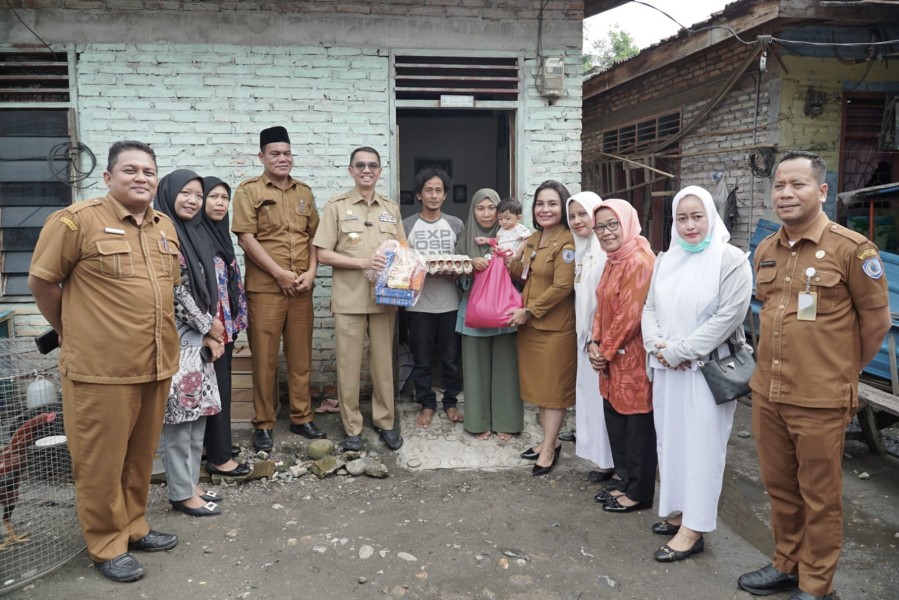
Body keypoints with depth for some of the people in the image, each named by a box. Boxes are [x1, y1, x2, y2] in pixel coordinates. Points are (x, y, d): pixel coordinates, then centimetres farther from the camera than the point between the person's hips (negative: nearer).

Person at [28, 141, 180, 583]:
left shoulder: (165, 227, 10)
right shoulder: (77, 220, -9)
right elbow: (41, 281, -3)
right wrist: (71, 333, 5)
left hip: (157, 364, 6)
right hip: (102, 368, -6)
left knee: (141, 455, 18)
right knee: (101, 460, 7)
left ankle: (134, 527, 34)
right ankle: (107, 546, 23)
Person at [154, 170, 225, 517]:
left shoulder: (196, 235, 14)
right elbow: (174, 290, -16)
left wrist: (210, 333, 5)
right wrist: (208, 327, -6)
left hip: (198, 339, 8)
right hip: (176, 338, -8)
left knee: (199, 414, 12)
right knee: (180, 416, -2)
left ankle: (190, 483, 23)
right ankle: (181, 492, 9)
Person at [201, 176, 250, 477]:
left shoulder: (221, 235, 14)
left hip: (225, 323, 9)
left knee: (221, 384, 14)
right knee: (217, 386, -4)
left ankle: (215, 443, 26)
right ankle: (218, 457, 5)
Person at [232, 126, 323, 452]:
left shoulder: (304, 192, 14)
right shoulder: (249, 190, -1)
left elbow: (314, 235, 13)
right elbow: (246, 238, -9)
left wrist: (311, 272, -2)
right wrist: (280, 273, -13)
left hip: (302, 288, 4)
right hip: (265, 287, -4)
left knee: (301, 356, 9)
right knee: (264, 358, 2)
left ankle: (302, 418, 21)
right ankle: (263, 424, 13)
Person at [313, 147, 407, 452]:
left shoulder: (391, 208, 11)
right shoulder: (336, 206, 0)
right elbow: (323, 254, -4)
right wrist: (362, 262, -16)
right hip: (349, 298, -3)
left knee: (383, 361, 9)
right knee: (349, 364, 3)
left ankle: (385, 422, 23)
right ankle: (352, 427, 16)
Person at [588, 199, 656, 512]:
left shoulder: (639, 262, -18)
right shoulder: (612, 261, 12)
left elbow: (630, 316, -21)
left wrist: (605, 351, -10)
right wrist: (595, 343, 1)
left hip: (632, 358, -9)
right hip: (611, 359, 9)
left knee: (637, 425, 4)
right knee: (615, 420, 17)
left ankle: (639, 492, 19)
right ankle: (625, 481, 33)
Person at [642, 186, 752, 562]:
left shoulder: (731, 259, -8)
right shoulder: (666, 260, 12)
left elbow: (729, 315, -16)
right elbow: (649, 307, 11)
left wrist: (679, 351, -16)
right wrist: (657, 345, -9)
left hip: (708, 369, -6)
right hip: (667, 370, 6)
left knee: (700, 444, 0)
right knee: (671, 440, 13)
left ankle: (694, 528, 9)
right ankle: (678, 510, 27)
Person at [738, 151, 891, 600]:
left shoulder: (851, 248, -10)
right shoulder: (765, 250, 7)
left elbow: (876, 318, -2)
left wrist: (844, 370, 7)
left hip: (820, 400, -5)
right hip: (766, 393, 6)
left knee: (819, 497, 9)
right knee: (779, 486, 18)